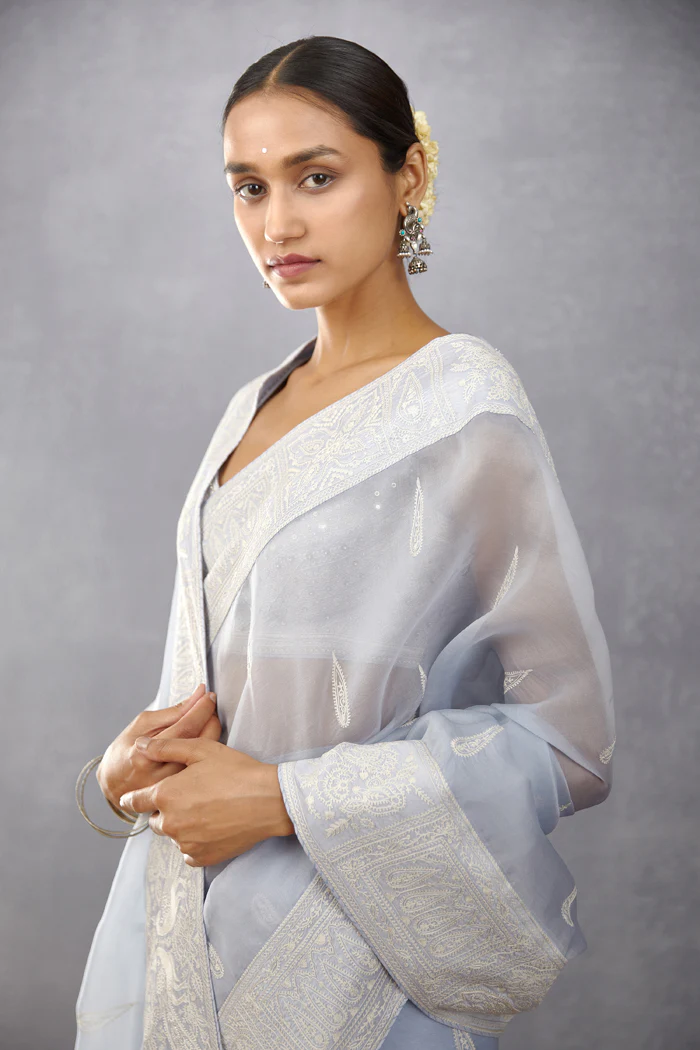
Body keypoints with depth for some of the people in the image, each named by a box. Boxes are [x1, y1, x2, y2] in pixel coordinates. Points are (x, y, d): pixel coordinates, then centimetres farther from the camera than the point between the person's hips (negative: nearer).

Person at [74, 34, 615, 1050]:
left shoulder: (465, 412, -14)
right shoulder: (257, 404, 7)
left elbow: (564, 736, -15)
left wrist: (283, 798, -17)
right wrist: (140, 756, -4)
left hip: (345, 952, -6)